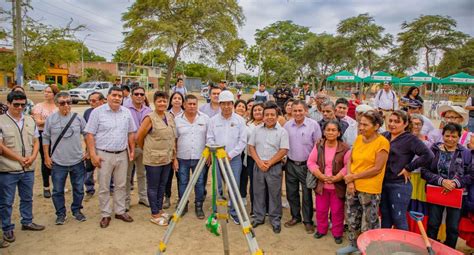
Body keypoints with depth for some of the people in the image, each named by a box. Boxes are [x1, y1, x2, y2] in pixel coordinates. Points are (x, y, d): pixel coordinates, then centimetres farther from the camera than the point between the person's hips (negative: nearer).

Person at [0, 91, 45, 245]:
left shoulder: (30, 120, 8)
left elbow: (36, 141, 11)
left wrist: (32, 157, -6)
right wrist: (20, 159, -13)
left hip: (28, 169, 5)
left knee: (27, 198, 18)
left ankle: (27, 222, 34)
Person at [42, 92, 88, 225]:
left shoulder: (78, 118, -2)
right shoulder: (51, 119, -3)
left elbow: (87, 134, 6)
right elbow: (46, 138, 4)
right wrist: (47, 156, 2)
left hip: (77, 161, 1)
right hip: (58, 163, -1)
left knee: (78, 189, 12)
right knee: (58, 190, 9)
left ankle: (76, 210, 31)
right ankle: (60, 213, 26)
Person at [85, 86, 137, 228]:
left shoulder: (126, 112, 6)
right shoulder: (97, 112, -5)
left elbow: (131, 133, 12)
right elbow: (90, 134, -6)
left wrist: (132, 150, 8)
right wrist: (93, 155, -12)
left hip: (122, 154, 4)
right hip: (104, 155, -3)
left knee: (121, 185, 12)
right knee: (104, 187, 6)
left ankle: (120, 211, 26)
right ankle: (105, 215, 19)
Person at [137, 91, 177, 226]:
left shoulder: (170, 117, 6)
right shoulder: (150, 118, -13)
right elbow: (139, 136, -7)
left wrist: (174, 156, 10)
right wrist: (146, 150, 5)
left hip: (167, 158, 6)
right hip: (153, 159, -6)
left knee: (162, 186, 16)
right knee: (153, 187, 5)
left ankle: (159, 210, 30)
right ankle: (155, 215, 16)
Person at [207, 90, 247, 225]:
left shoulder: (239, 120, -1)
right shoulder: (213, 120, 2)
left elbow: (243, 140, -4)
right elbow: (210, 139, 3)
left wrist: (230, 154, -10)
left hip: (234, 158, -1)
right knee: (217, 186, 7)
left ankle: (234, 212, 16)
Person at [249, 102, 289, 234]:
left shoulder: (282, 132, -3)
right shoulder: (257, 130, 7)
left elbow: (283, 150, -10)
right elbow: (251, 147, 5)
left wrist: (269, 163, -14)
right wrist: (259, 162, -8)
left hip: (274, 167, -3)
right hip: (258, 166, 3)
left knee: (275, 194, 4)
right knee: (258, 193, 11)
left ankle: (275, 220, 17)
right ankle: (258, 217, 25)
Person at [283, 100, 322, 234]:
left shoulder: (313, 125, -9)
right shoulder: (287, 125, 1)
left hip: (306, 165, -3)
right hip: (291, 164, 4)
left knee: (307, 194, 6)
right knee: (291, 193, 14)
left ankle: (308, 221, 22)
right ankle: (295, 217, 32)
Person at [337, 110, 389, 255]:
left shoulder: (382, 142, -13)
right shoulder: (359, 138, 6)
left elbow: (377, 168, -17)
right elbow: (350, 161, 7)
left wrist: (354, 176, -13)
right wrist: (350, 181, -7)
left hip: (369, 189, -7)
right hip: (353, 187, 7)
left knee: (368, 224, 6)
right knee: (352, 219, 20)